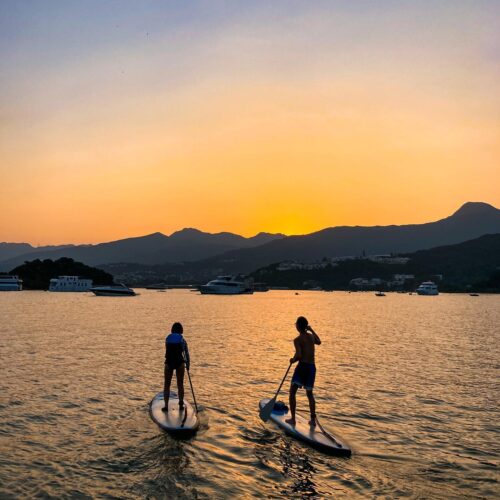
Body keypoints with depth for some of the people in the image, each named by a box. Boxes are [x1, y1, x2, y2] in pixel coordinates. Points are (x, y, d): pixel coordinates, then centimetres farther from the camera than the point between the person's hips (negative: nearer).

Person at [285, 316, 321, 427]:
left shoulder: (297, 340, -10)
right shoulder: (311, 336, 10)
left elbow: (299, 355, -21)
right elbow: (319, 342, 33)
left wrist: (293, 360, -1)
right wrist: (311, 330, 39)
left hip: (302, 366, -6)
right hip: (312, 367, 6)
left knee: (292, 392, 2)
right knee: (309, 393, 19)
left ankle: (293, 419, -3)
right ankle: (313, 420, 20)